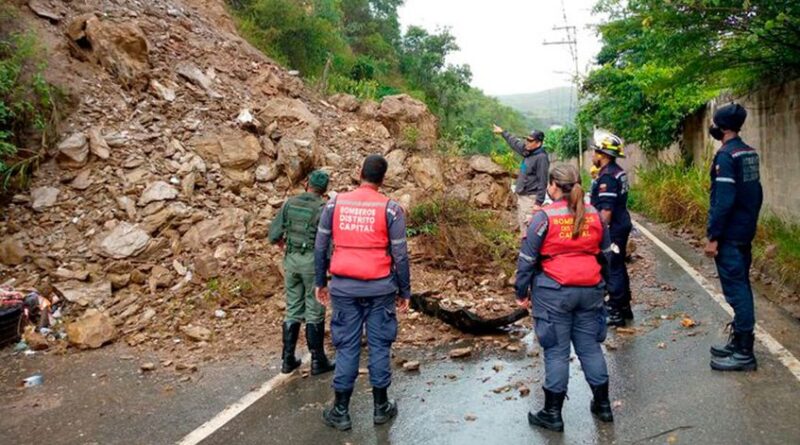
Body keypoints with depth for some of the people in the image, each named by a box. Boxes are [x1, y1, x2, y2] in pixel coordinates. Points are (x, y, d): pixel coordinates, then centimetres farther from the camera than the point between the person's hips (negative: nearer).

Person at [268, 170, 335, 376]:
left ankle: (288, 360, 19)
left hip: (291, 259, 5)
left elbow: (274, 233, 2)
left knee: (292, 310, 14)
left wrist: (281, 241, 23)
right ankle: (318, 361, 12)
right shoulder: (322, 208, -12)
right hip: (312, 261, -4)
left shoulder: (290, 203, 2)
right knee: (315, 313, 5)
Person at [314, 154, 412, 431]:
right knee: (379, 345, 11)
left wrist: (321, 282, 14)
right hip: (379, 288, -1)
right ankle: (380, 407, 23)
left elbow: (320, 247, 4)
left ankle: (341, 412, 17)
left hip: (343, 286, 2)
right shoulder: (390, 208, -7)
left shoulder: (335, 204, 0)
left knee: (347, 346, 9)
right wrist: (405, 291, 4)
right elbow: (400, 255, -6)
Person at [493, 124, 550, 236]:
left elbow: (542, 182, -20)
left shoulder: (541, 157, -18)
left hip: (531, 198, -9)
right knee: (522, 223, 14)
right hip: (521, 196, 9)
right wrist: (503, 133, 37)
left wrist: (539, 202, -22)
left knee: (529, 225, -14)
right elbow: (515, 143, 26)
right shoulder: (528, 152, 6)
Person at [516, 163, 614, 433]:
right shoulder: (594, 215, 5)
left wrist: (522, 293, 1)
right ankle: (603, 405, 28)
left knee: (556, 351, 3)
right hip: (590, 290, 5)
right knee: (590, 347, 16)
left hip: (554, 292, -5)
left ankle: (552, 414, 13)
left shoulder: (545, 217, -11)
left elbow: (527, 259, -9)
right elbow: (606, 253, 15)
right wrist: (599, 283, 27)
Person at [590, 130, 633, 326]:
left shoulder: (607, 177, -20)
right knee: (619, 267, 18)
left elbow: (606, 210, -24)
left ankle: (616, 314, 6)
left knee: (612, 270, -2)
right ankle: (625, 307, 29)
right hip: (622, 225, 10)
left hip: (612, 229, -10)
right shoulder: (618, 172, 11)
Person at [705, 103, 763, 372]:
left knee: (735, 290, -5)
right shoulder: (750, 153, 11)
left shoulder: (726, 156, -17)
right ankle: (739, 342, 25)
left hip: (730, 235, -10)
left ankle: (744, 353, 1)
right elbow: (757, 194, 17)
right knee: (741, 287, 15)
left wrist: (713, 236, -18)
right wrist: (749, 223, 23)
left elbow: (723, 200, -22)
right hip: (745, 232, 10)